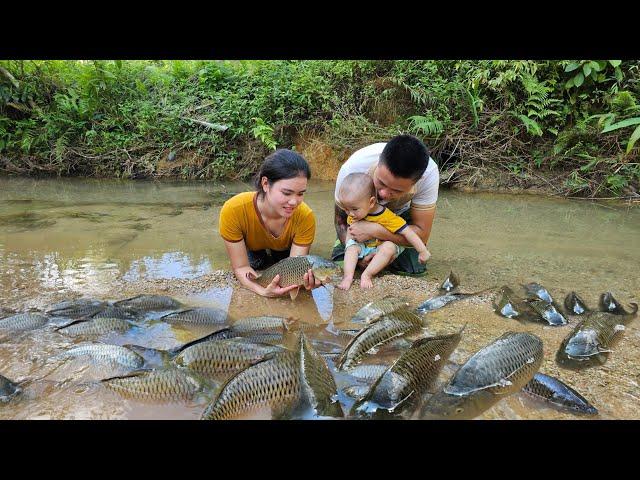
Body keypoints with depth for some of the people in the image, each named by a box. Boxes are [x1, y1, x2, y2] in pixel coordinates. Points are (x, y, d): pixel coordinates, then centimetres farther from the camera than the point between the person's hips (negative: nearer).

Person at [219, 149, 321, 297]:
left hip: (285, 252, 1)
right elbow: (241, 267, -33)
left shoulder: (305, 217, -39)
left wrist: (306, 280, -58)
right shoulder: (233, 211, -41)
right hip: (252, 251, 0)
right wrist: (264, 291, -53)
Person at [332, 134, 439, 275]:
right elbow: (341, 220, -19)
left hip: (401, 214, 1)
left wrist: (374, 230, -41)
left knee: (414, 269, -17)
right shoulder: (352, 169, -37)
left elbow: (422, 235, -28)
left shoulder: (429, 174, -37)